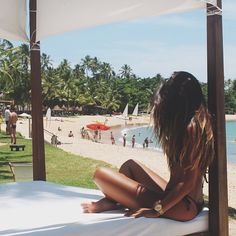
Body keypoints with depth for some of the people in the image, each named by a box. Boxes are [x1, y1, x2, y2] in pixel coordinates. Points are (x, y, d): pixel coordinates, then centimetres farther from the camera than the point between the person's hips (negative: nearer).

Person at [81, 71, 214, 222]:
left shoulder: (192, 127, -17)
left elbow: (189, 182, -20)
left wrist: (157, 210, -19)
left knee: (101, 174, -13)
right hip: (174, 195, 10)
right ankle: (111, 201, 12)